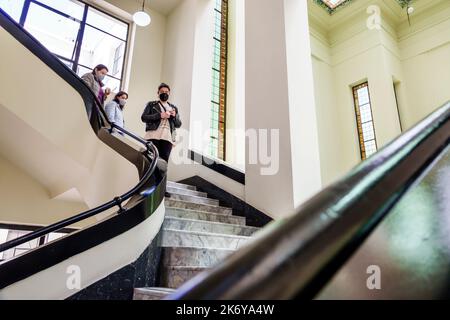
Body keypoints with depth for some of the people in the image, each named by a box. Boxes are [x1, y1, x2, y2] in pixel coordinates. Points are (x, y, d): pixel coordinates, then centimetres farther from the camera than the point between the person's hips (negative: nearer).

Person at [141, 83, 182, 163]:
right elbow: (143, 117, 5)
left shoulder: (174, 108, 26)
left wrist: (174, 116, 1)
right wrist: (160, 115, -6)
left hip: (167, 137, 2)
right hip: (153, 135, -2)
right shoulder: (151, 104, 18)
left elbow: (178, 124, 23)